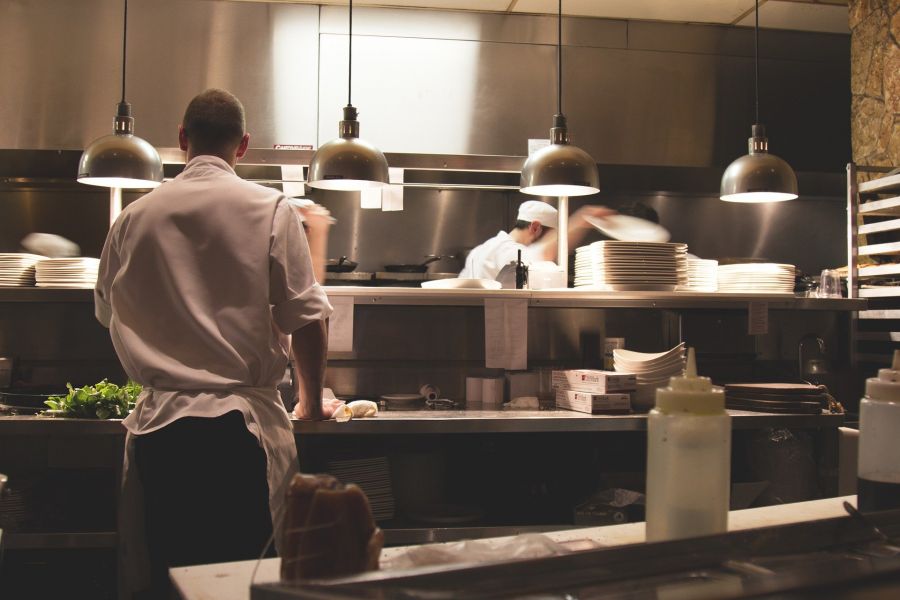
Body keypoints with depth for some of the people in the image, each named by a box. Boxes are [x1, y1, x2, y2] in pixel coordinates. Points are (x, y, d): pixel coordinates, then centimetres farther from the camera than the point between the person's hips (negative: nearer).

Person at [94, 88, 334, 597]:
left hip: (158, 426, 3)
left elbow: (108, 312, 19)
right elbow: (306, 318, -5)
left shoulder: (135, 217, 6)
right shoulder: (270, 210, -4)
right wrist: (312, 402, 9)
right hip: (240, 424, -3)